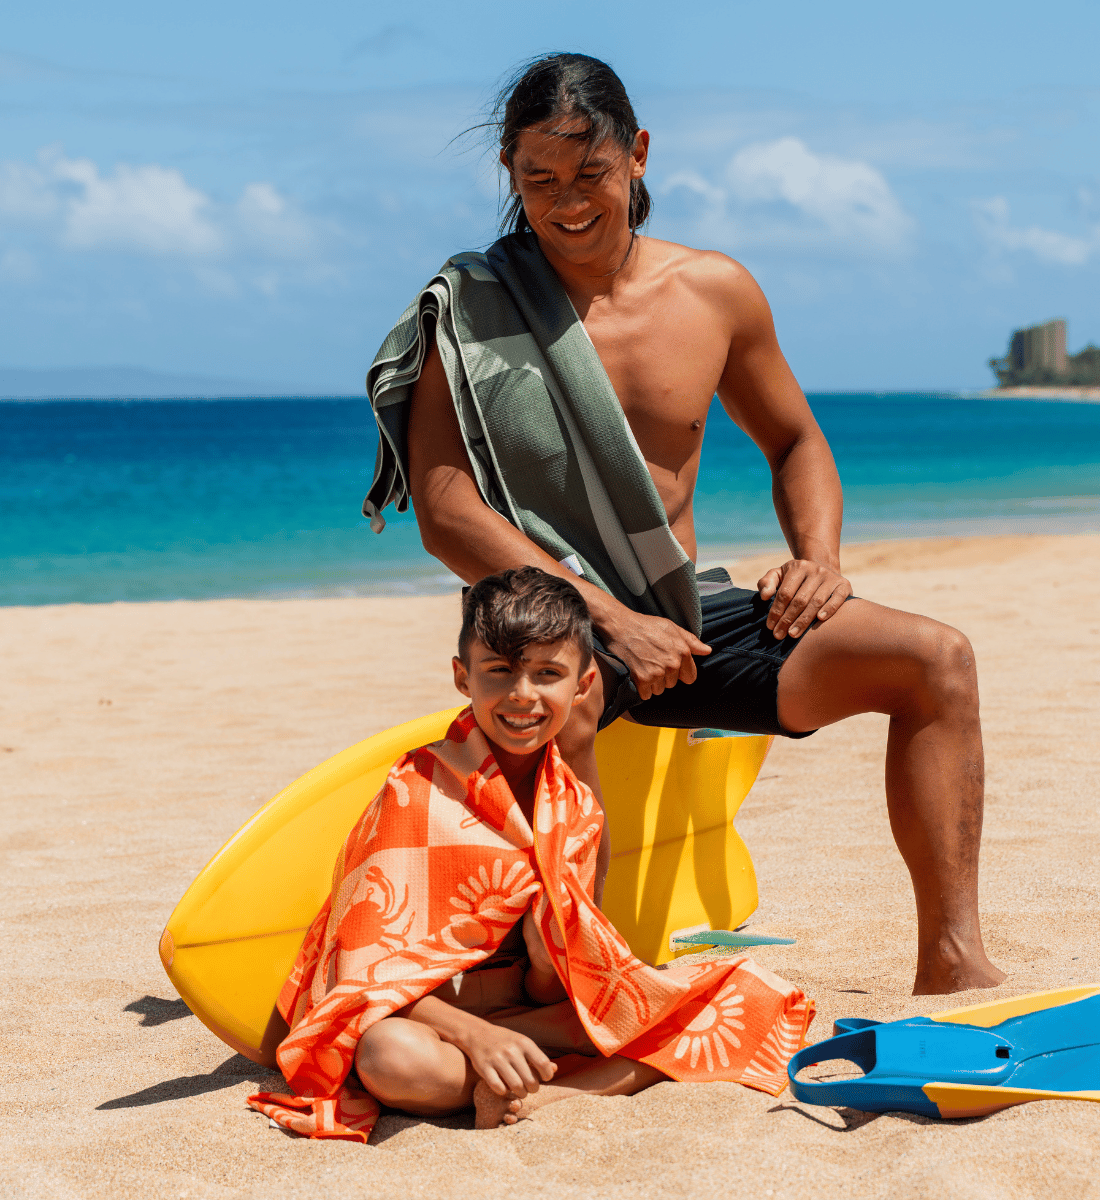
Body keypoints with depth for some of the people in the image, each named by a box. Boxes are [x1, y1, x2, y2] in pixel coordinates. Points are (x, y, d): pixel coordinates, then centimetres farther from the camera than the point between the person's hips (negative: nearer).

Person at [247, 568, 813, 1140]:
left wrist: (552, 953, -21)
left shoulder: (575, 810, 3)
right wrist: (476, 1036, -30)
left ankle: (546, 1092, -23)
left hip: (527, 1010, 5)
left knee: (740, 991, -8)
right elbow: (367, 971, -18)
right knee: (394, 1056, -43)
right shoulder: (418, 793, -13)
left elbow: (552, 997, 2)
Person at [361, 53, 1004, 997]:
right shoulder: (469, 309, -4)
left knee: (934, 656, -12)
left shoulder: (716, 291, 7)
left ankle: (952, 963, -12)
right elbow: (444, 510, -11)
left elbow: (795, 442, 21)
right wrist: (608, 619, -20)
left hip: (685, 614, 4)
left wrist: (818, 558, -1)